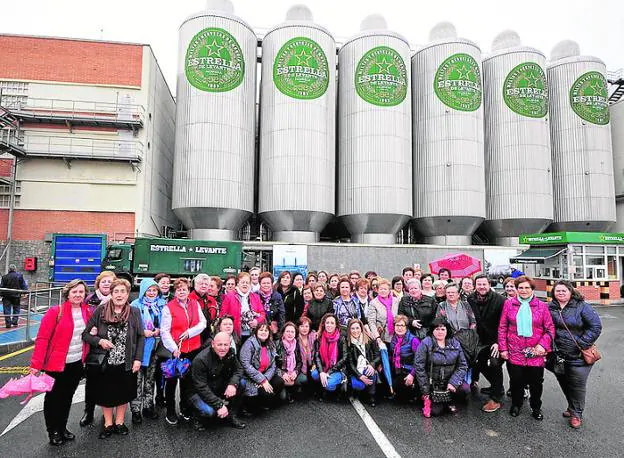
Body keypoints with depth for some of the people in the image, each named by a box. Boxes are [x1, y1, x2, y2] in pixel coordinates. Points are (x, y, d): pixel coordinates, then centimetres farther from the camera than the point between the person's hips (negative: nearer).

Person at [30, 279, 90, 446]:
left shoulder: (88, 312, 0)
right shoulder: (55, 312, -15)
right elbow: (42, 338, -15)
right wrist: (36, 364, -18)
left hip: (77, 363, 4)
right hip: (56, 364, -4)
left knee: (67, 397, 18)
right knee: (53, 398, 12)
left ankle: (62, 428, 35)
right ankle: (53, 432, 30)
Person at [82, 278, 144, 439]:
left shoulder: (134, 313, -3)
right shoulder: (100, 311, -5)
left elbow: (141, 337, -2)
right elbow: (85, 334, 0)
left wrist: (138, 359, -7)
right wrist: (99, 341, -18)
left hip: (126, 363, 0)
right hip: (103, 363, 0)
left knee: (123, 393, 14)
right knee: (105, 394, 14)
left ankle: (119, 422, 35)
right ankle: (108, 424, 35)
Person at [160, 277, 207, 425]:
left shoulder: (195, 304, 6)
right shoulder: (168, 307, -8)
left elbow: (203, 323, 3)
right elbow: (164, 331, -11)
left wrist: (190, 332, -13)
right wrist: (173, 348, -18)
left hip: (193, 349, 4)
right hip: (176, 350, -4)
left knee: (187, 380, 17)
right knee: (172, 380, 7)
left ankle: (185, 408, 34)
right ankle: (170, 411, 23)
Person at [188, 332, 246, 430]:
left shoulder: (230, 354, -9)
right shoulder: (200, 360, -28)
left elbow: (238, 369, -6)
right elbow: (202, 388, -29)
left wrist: (233, 384, -29)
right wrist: (219, 405, -35)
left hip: (219, 388, 6)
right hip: (198, 392, -6)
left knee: (241, 383, -16)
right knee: (209, 411, -34)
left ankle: (232, 416, -1)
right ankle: (197, 416, 3)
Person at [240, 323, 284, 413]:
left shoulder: (271, 346, 6)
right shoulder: (249, 343, -13)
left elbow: (273, 366, 2)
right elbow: (246, 365, -21)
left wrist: (266, 379, -17)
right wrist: (262, 381, -22)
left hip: (264, 376, 7)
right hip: (249, 378, -6)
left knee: (280, 382, -15)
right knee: (266, 392, -26)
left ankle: (265, 404, 9)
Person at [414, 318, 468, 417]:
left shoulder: (455, 343, 2)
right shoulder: (425, 344, -9)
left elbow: (462, 365, -1)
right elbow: (419, 367, -9)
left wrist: (453, 382, -15)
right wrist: (425, 392, -9)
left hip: (450, 380, 3)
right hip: (433, 383, -3)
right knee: (436, 411, -16)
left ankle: (450, 401, 8)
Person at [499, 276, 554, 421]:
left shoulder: (541, 306, 1)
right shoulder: (509, 304, 1)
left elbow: (550, 328, 2)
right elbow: (502, 327, 2)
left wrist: (543, 344, -12)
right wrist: (503, 348, -2)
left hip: (535, 353, 0)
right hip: (514, 352, 0)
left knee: (536, 382, 12)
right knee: (516, 381, 11)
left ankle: (536, 407, 35)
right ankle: (516, 404, 35)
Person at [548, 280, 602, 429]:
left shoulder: (582, 307, -11)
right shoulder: (550, 308, 1)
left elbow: (596, 326, -11)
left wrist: (582, 344, -14)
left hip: (578, 356, -4)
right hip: (558, 355, 4)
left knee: (577, 385, 6)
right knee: (564, 383, 18)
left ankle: (576, 414, 24)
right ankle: (572, 407, 39)